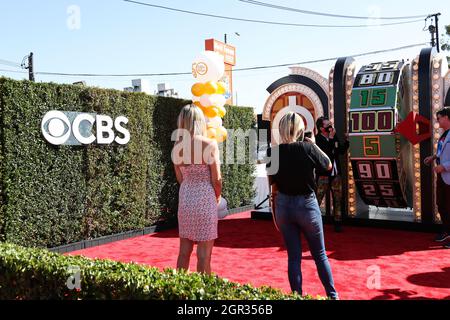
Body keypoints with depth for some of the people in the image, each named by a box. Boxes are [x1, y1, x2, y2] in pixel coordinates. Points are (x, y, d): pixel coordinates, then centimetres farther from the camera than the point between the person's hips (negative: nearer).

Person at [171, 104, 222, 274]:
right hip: (205, 199, -5)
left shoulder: (177, 146, 0)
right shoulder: (209, 144, -14)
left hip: (185, 198, 5)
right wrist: (217, 196, 8)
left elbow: (180, 178, 7)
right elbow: (216, 179, -10)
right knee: (204, 253, 5)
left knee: (184, 250, 17)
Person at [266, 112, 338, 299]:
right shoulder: (307, 147, -14)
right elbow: (328, 165, 3)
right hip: (306, 204, -2)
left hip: (283, 205, 2)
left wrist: (275, 213, 10)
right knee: (320, 254, 16)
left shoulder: (273, 152, -6)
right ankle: (332, 294, 28)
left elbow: (272, 184, 0)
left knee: (293, 256, 13)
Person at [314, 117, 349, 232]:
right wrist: (331, 138, -21)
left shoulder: (334, 137, 9)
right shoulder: (317, 139, -11)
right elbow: (325, 152, -24)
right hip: (323, 175, -6)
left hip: (336, 174, 6)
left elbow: (341, 151, 17)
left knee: (338, 199, 9)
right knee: (317, 199, -4)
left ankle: (337, 223, 18)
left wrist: (347, 140, 4)